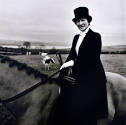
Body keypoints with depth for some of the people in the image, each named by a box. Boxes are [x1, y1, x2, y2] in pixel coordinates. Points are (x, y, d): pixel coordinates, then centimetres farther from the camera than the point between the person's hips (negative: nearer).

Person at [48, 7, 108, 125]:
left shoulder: (96, 36, -7)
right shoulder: (76, 37, 14)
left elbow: (94, 58, -16)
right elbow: (71, 55, 9)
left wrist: (73, 62, -20)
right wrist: (64, 66, -8)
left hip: (92, 79, -6)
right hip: (78, 77, 6)